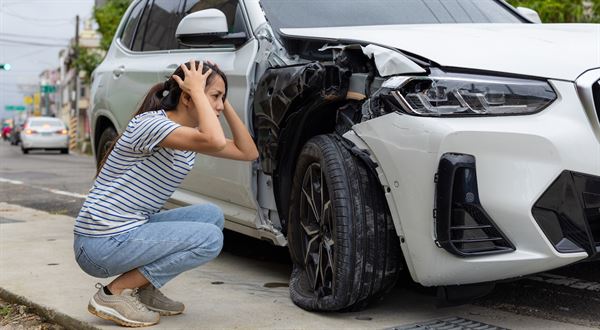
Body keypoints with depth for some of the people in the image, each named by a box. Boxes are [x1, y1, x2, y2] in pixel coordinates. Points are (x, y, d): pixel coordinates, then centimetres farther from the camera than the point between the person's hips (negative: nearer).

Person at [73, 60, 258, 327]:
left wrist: (224, 103, 2)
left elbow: (248, 152, 8)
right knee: (210, 238, -15)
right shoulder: (150, 123, -20)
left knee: (212, 215, 2)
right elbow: (215, 141, -36)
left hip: (133, 230, 9)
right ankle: (115, 293, -7)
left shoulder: (190, 135, 9)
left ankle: (143, 290, 8)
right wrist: (198, 91, -22)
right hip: (102, 243, -9)